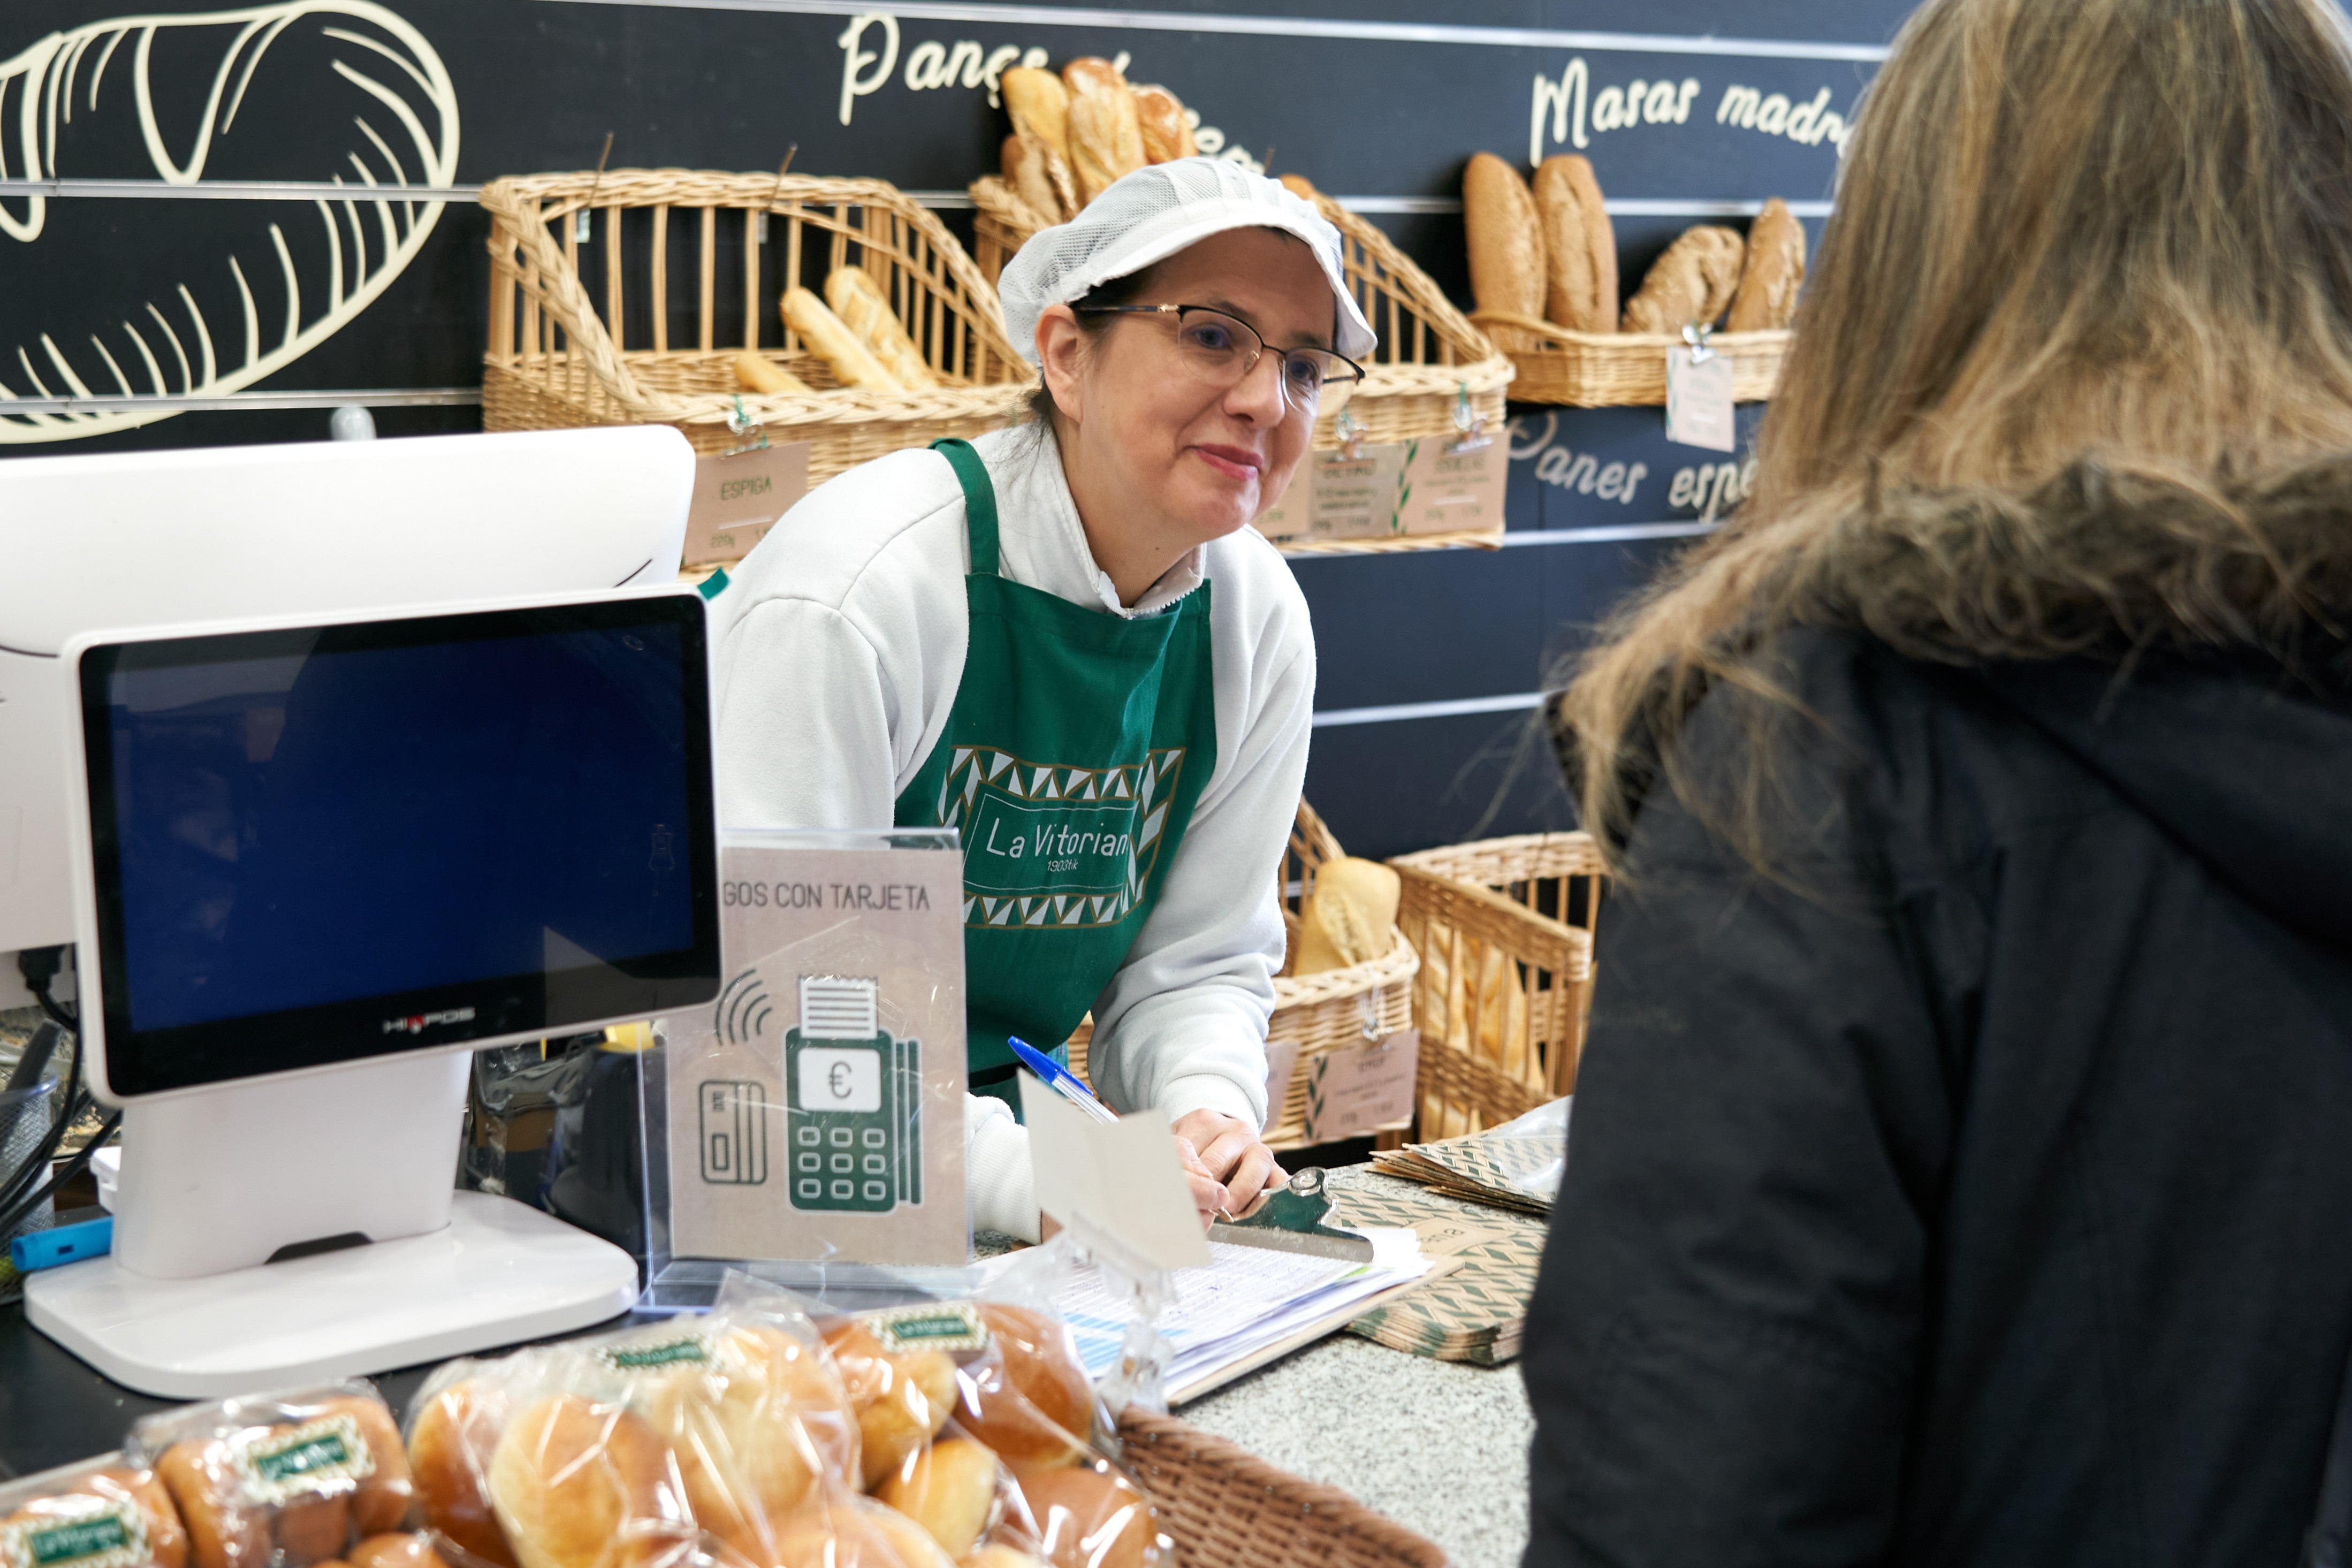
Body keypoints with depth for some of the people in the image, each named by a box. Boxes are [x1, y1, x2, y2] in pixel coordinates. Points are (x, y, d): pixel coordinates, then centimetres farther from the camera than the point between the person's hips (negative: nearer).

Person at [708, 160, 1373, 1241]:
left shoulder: (1258, 621, -1)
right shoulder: (851, 592, -23)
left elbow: (1198, 964, 7)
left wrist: (1208, 1115, -14)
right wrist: (1031, 1181, -33)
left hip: (994, 1124, 6)